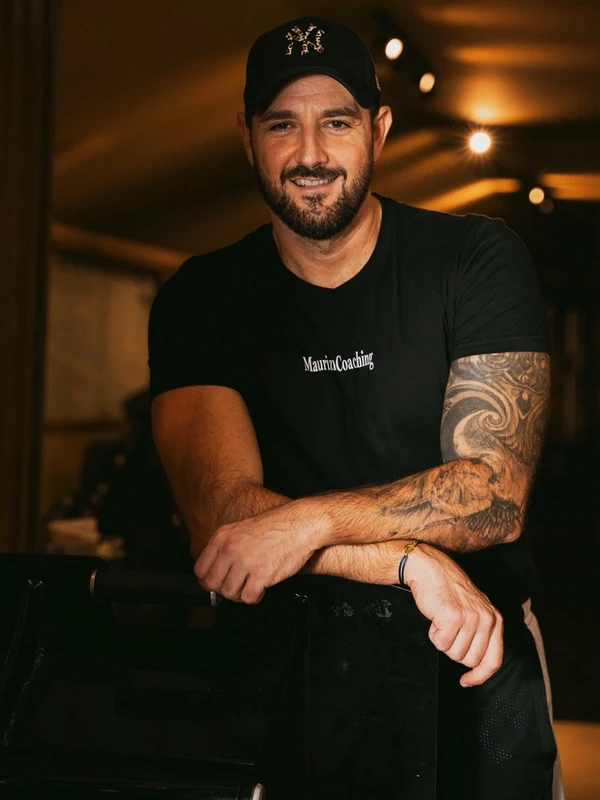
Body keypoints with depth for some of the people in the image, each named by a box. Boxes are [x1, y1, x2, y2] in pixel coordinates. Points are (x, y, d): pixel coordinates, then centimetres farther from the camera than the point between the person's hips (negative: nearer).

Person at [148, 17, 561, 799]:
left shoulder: (478, 259, -3)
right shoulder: (201, 299, 0)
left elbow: (497, 494, -12)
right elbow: (219, 512, -12)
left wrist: (309, 522, -24)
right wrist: (411, 561, -24)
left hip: (472, 653, 0)